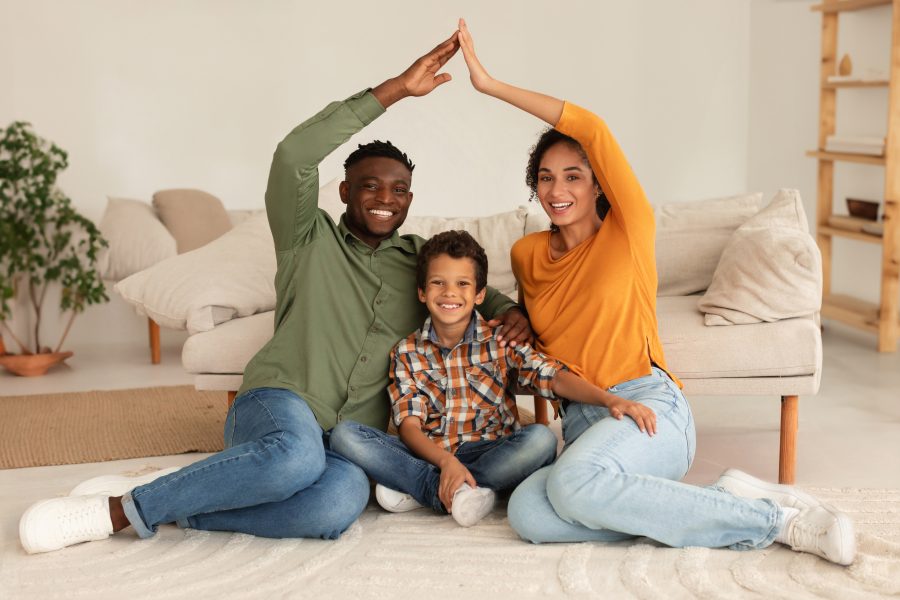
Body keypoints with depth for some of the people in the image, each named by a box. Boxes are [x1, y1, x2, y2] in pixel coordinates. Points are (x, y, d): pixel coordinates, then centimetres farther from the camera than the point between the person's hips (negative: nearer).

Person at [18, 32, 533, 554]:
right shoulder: (310, 239, 9)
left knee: (340, 503, -37)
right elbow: (294, 156, -8)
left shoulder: (422, 259, 20)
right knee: (297, 455, -42)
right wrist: (395, 89, -11)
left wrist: (513, 311, 6)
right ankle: (117, 507, -23)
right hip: (278, 404, -3)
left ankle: (169, 507, -21)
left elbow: (476, 289, 33)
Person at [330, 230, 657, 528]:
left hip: (490, 454, 0)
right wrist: (445, 461, -26)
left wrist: (610, 399, -30)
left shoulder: (501, 342, 3)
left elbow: (553, 376, -12)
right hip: (429, 456, 1)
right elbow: (409, 423, -5)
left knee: (540, 438, -32)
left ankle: (414, 489, -24)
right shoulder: (406, 353, 4)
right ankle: (455, 495, -27)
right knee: (344, 434, -21)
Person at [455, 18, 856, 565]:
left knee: (573, 483, -38)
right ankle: (729, 499, -19)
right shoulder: (526, 255, 14)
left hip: (649, 405, -5)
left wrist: (492, 86, -12)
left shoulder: (630, 231, -1)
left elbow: (592, 129, -13)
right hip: (580, 421, 5)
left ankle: (778, 520, -21)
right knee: (528, 514, -30)